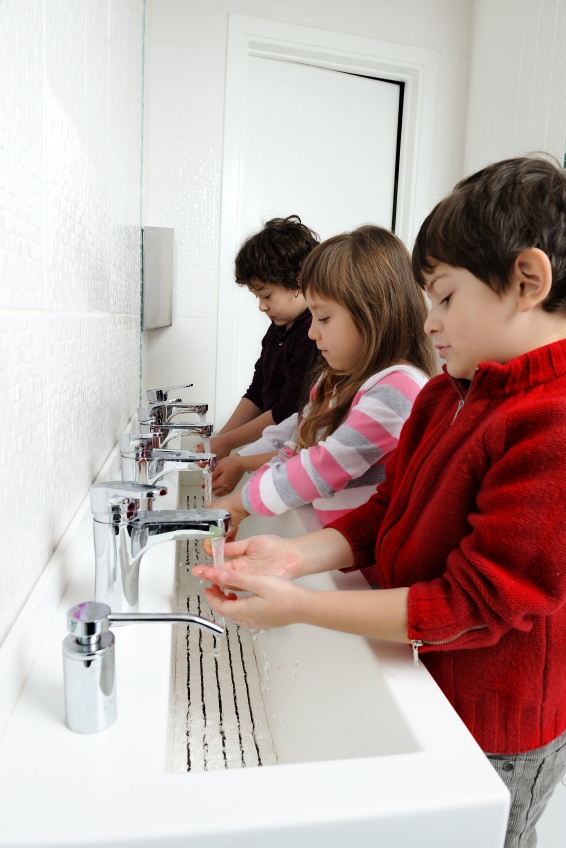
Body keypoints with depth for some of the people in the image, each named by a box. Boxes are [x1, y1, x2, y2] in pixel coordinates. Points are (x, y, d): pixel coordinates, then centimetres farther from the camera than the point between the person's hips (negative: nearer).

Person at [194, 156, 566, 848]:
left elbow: (476, 606, -28)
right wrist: (298, 555, -13)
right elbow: (386, 514, 4)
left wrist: (297, 606, -26)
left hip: (494, 735, -7)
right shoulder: (443, 395, 1)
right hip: (424, 687, 7)